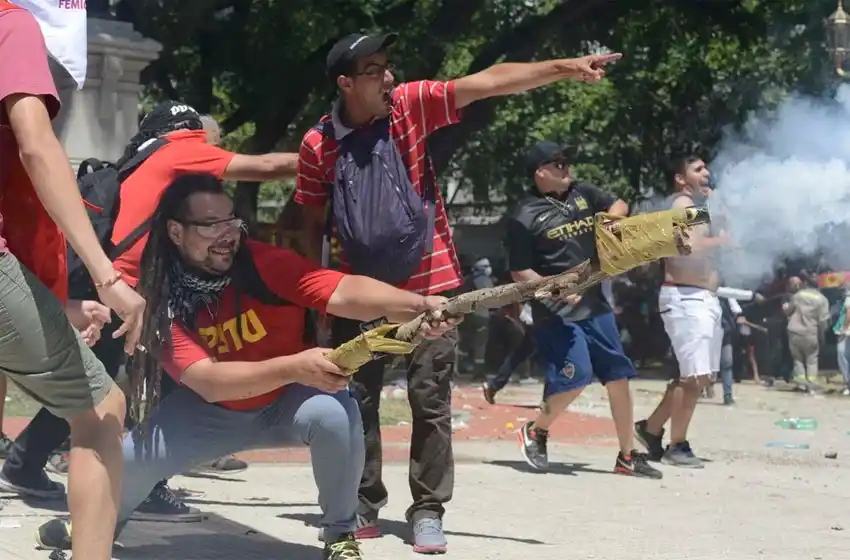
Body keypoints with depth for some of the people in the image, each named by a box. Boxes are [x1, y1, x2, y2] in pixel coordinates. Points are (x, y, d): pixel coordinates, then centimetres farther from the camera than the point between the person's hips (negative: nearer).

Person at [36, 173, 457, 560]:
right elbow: (207, 381, -34)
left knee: (334, 412, -34)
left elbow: (343, 292, -37)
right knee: (130, 460, -11)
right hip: (211, 412, 2)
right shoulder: (162, 300, -21)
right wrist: (293, 367, -49)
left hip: (289, 400, -1)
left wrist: (416, 305, -57)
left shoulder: (261, 262, -24)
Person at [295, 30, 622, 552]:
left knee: (431, 400, 2)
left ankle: (428, 512, 11)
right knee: (356, 400, 7)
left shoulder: (412, 105, -8)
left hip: (428, 284, -1)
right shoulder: (319, 144, -7)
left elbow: (490, 81, -16)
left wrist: (566, 67, -25)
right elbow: (312, 224, 4)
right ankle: (364, 505, 21)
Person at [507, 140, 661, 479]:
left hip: (595, 305, 7)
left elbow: (620, 206, 24)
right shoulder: (524, 218, -8)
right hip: (557, 312, -7)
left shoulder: (581, 193, 9)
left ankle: (627, 457, 15)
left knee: (618, 375, 6)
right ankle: (535, 432, 10)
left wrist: (610, 219, 2)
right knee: (575, 377, -17)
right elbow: (519, 272, -9)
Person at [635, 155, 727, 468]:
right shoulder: (682, 203, -9)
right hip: (685, 297, -10)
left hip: (704, 298, 10)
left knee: (701, 375, 14)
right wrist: (725, 239, -11)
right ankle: (677, 446, -2)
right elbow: (690, 245, -23)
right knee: (694, 375, -10)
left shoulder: (697, 206, 21)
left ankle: (651, 428, 22)